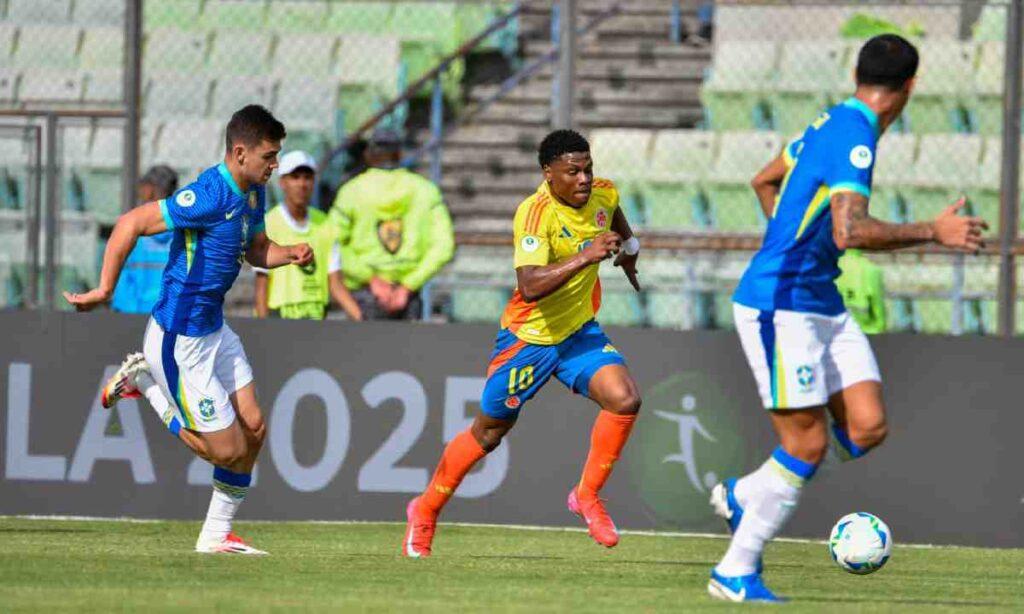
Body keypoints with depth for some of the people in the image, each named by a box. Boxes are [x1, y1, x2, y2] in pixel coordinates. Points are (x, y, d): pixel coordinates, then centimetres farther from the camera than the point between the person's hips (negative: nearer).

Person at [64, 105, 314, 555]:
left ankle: (217, 534, 22)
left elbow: (255, 250, 21)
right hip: (180, 339, -10)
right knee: (227, 449, -1)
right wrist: (104, 290, -24)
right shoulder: (209, 197, -26)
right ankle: (145, 382, 14)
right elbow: (131, 224, -26)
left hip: (213, 327, 10)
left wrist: (289, 254, -1)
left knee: (253, 429, 9)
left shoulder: (253, 193, 5)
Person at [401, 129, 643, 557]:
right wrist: (585, 256, -47)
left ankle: (587, 496, -1)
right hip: (527, 338, -5)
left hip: (580, 331, 5)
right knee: (488, 433, 9)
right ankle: (425, 511, 31)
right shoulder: (535, 213, -28)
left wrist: (627, 247, 29)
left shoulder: (603, 195, -7)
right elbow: (531, 286, -42)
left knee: (624, 400, -20)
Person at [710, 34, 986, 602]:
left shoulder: (832, 125, 11)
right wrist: (933, 232, -25)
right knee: (807, 445, -6)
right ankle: (735, 574, 7)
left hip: (820, 304, 9)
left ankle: (742, 495, 18)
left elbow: (765, 181, 27)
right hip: (778, 306, -9)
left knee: (866, 428, 0)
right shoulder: (854, 137, -18)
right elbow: (850, 232, -31)